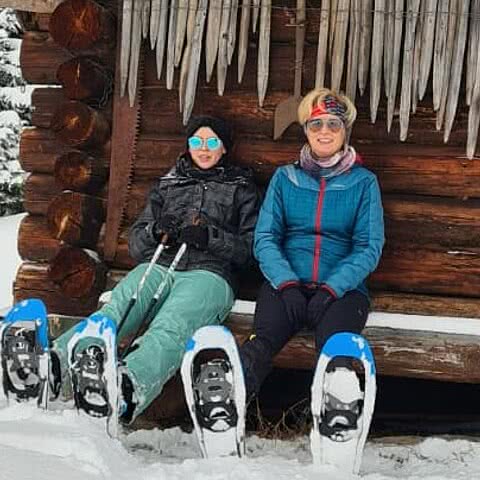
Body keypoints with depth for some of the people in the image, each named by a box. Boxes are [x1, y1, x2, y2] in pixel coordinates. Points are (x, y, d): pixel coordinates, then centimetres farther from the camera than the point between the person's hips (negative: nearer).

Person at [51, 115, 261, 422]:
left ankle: (130, 387, -69)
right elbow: (136, 243, 26)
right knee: (114, 312, -32)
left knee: (171, 327, -39)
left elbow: (249, 248, 13)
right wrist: (155, 231, 2)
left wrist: (210, 236, -6)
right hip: (157, 267, 3)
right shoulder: (168, 184, 31)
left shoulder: (242, 187, 24)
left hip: (208, 273, -3)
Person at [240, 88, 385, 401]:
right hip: (287, 283, 0)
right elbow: (265, 238, 7)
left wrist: (331, 288, -13)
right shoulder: (285, 178, 16)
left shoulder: (363, 182, 12)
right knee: (262, 340, -32)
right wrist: (287, 283, -12)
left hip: (343, 289, 0)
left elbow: (369, 247, 4)